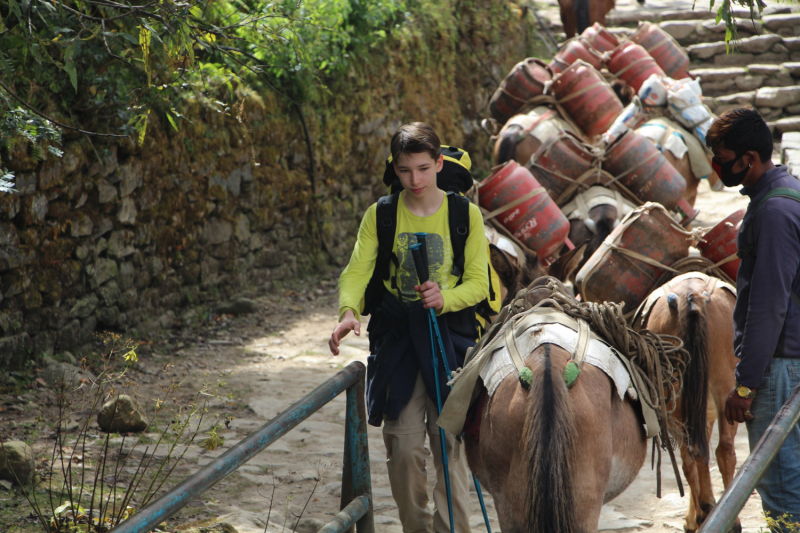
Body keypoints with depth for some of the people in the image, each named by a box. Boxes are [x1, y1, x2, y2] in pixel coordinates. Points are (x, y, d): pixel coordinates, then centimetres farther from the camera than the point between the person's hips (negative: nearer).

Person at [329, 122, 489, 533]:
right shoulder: (380, 215, 4)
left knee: (449, 443, -7)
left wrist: (444, 298, -21)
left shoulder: (465, 214, 2)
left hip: (450, 334, -1)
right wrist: (348, 311, -26)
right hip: (396, 336, 1)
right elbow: (357, 271, -6)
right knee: (403, 446, 0)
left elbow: (479, 281, -1)